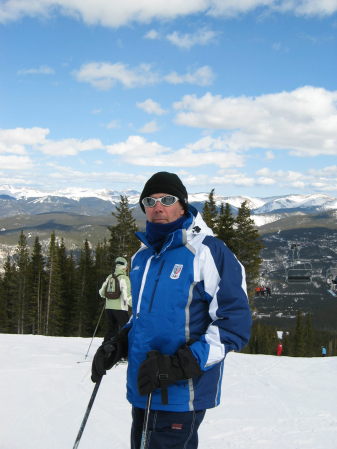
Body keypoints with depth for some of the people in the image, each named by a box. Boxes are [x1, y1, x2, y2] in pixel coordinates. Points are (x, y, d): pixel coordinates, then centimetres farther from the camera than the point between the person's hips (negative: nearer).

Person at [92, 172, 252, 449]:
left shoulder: (208, 252, -12)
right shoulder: (142, 257, 11)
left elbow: (234, 325, -15)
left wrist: (177, 366, -23)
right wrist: (117, 347, 7)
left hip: (180, 396, -7)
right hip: (142, 393, 7)